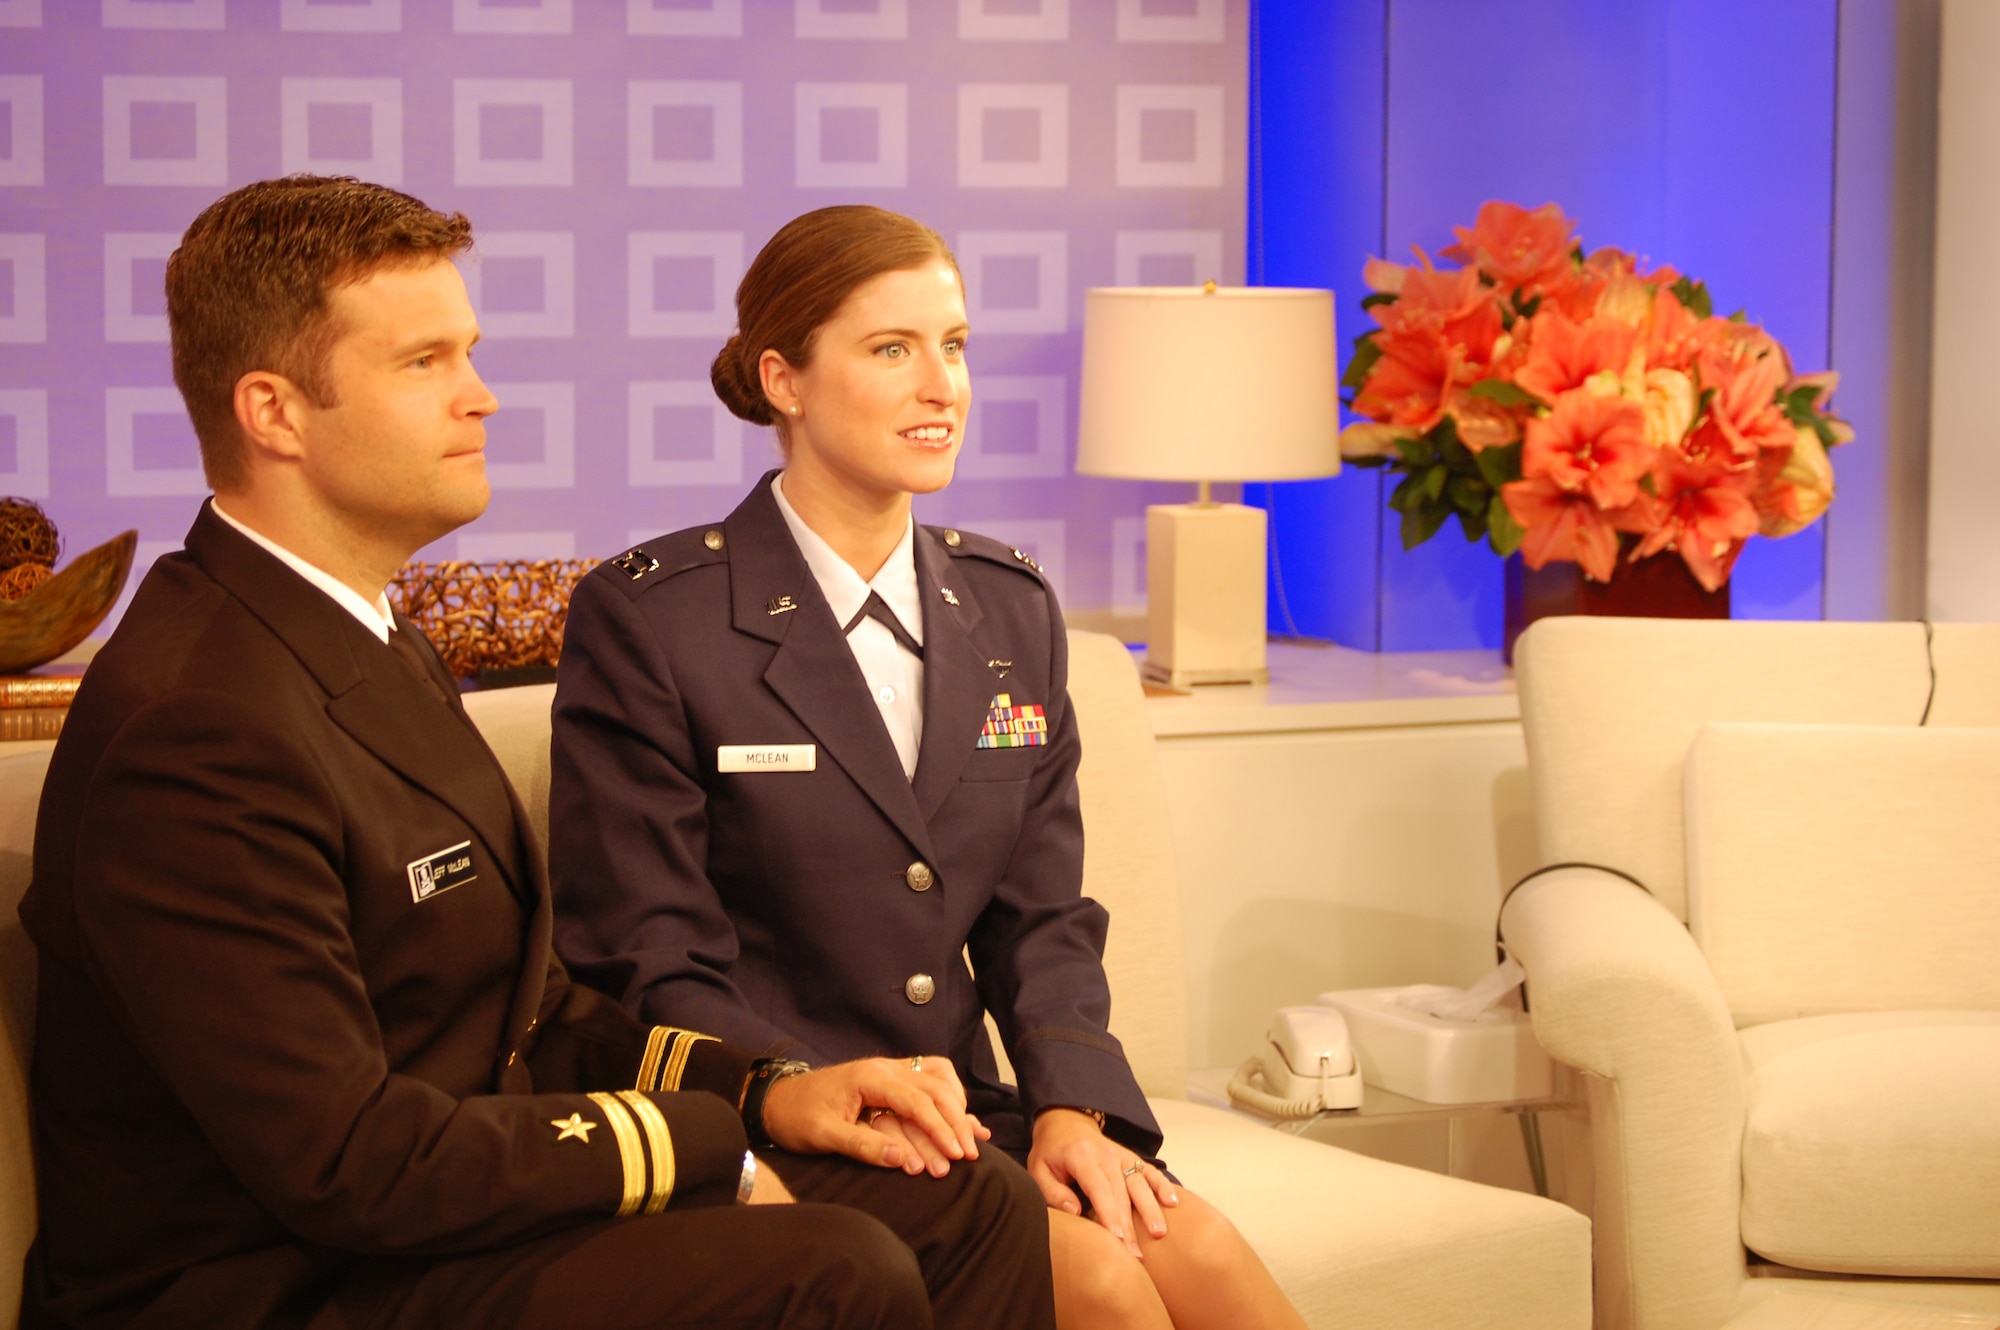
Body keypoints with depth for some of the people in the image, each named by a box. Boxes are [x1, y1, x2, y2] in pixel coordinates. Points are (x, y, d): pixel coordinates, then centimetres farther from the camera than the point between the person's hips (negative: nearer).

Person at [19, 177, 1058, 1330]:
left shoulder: (381, 648, 13)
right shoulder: (195, 728, -21)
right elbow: (346, 1164, -23)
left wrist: (763, 1091, 0)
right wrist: (707, 1144, -13)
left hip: (433, 1220, 10)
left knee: (971, 1204, -1)